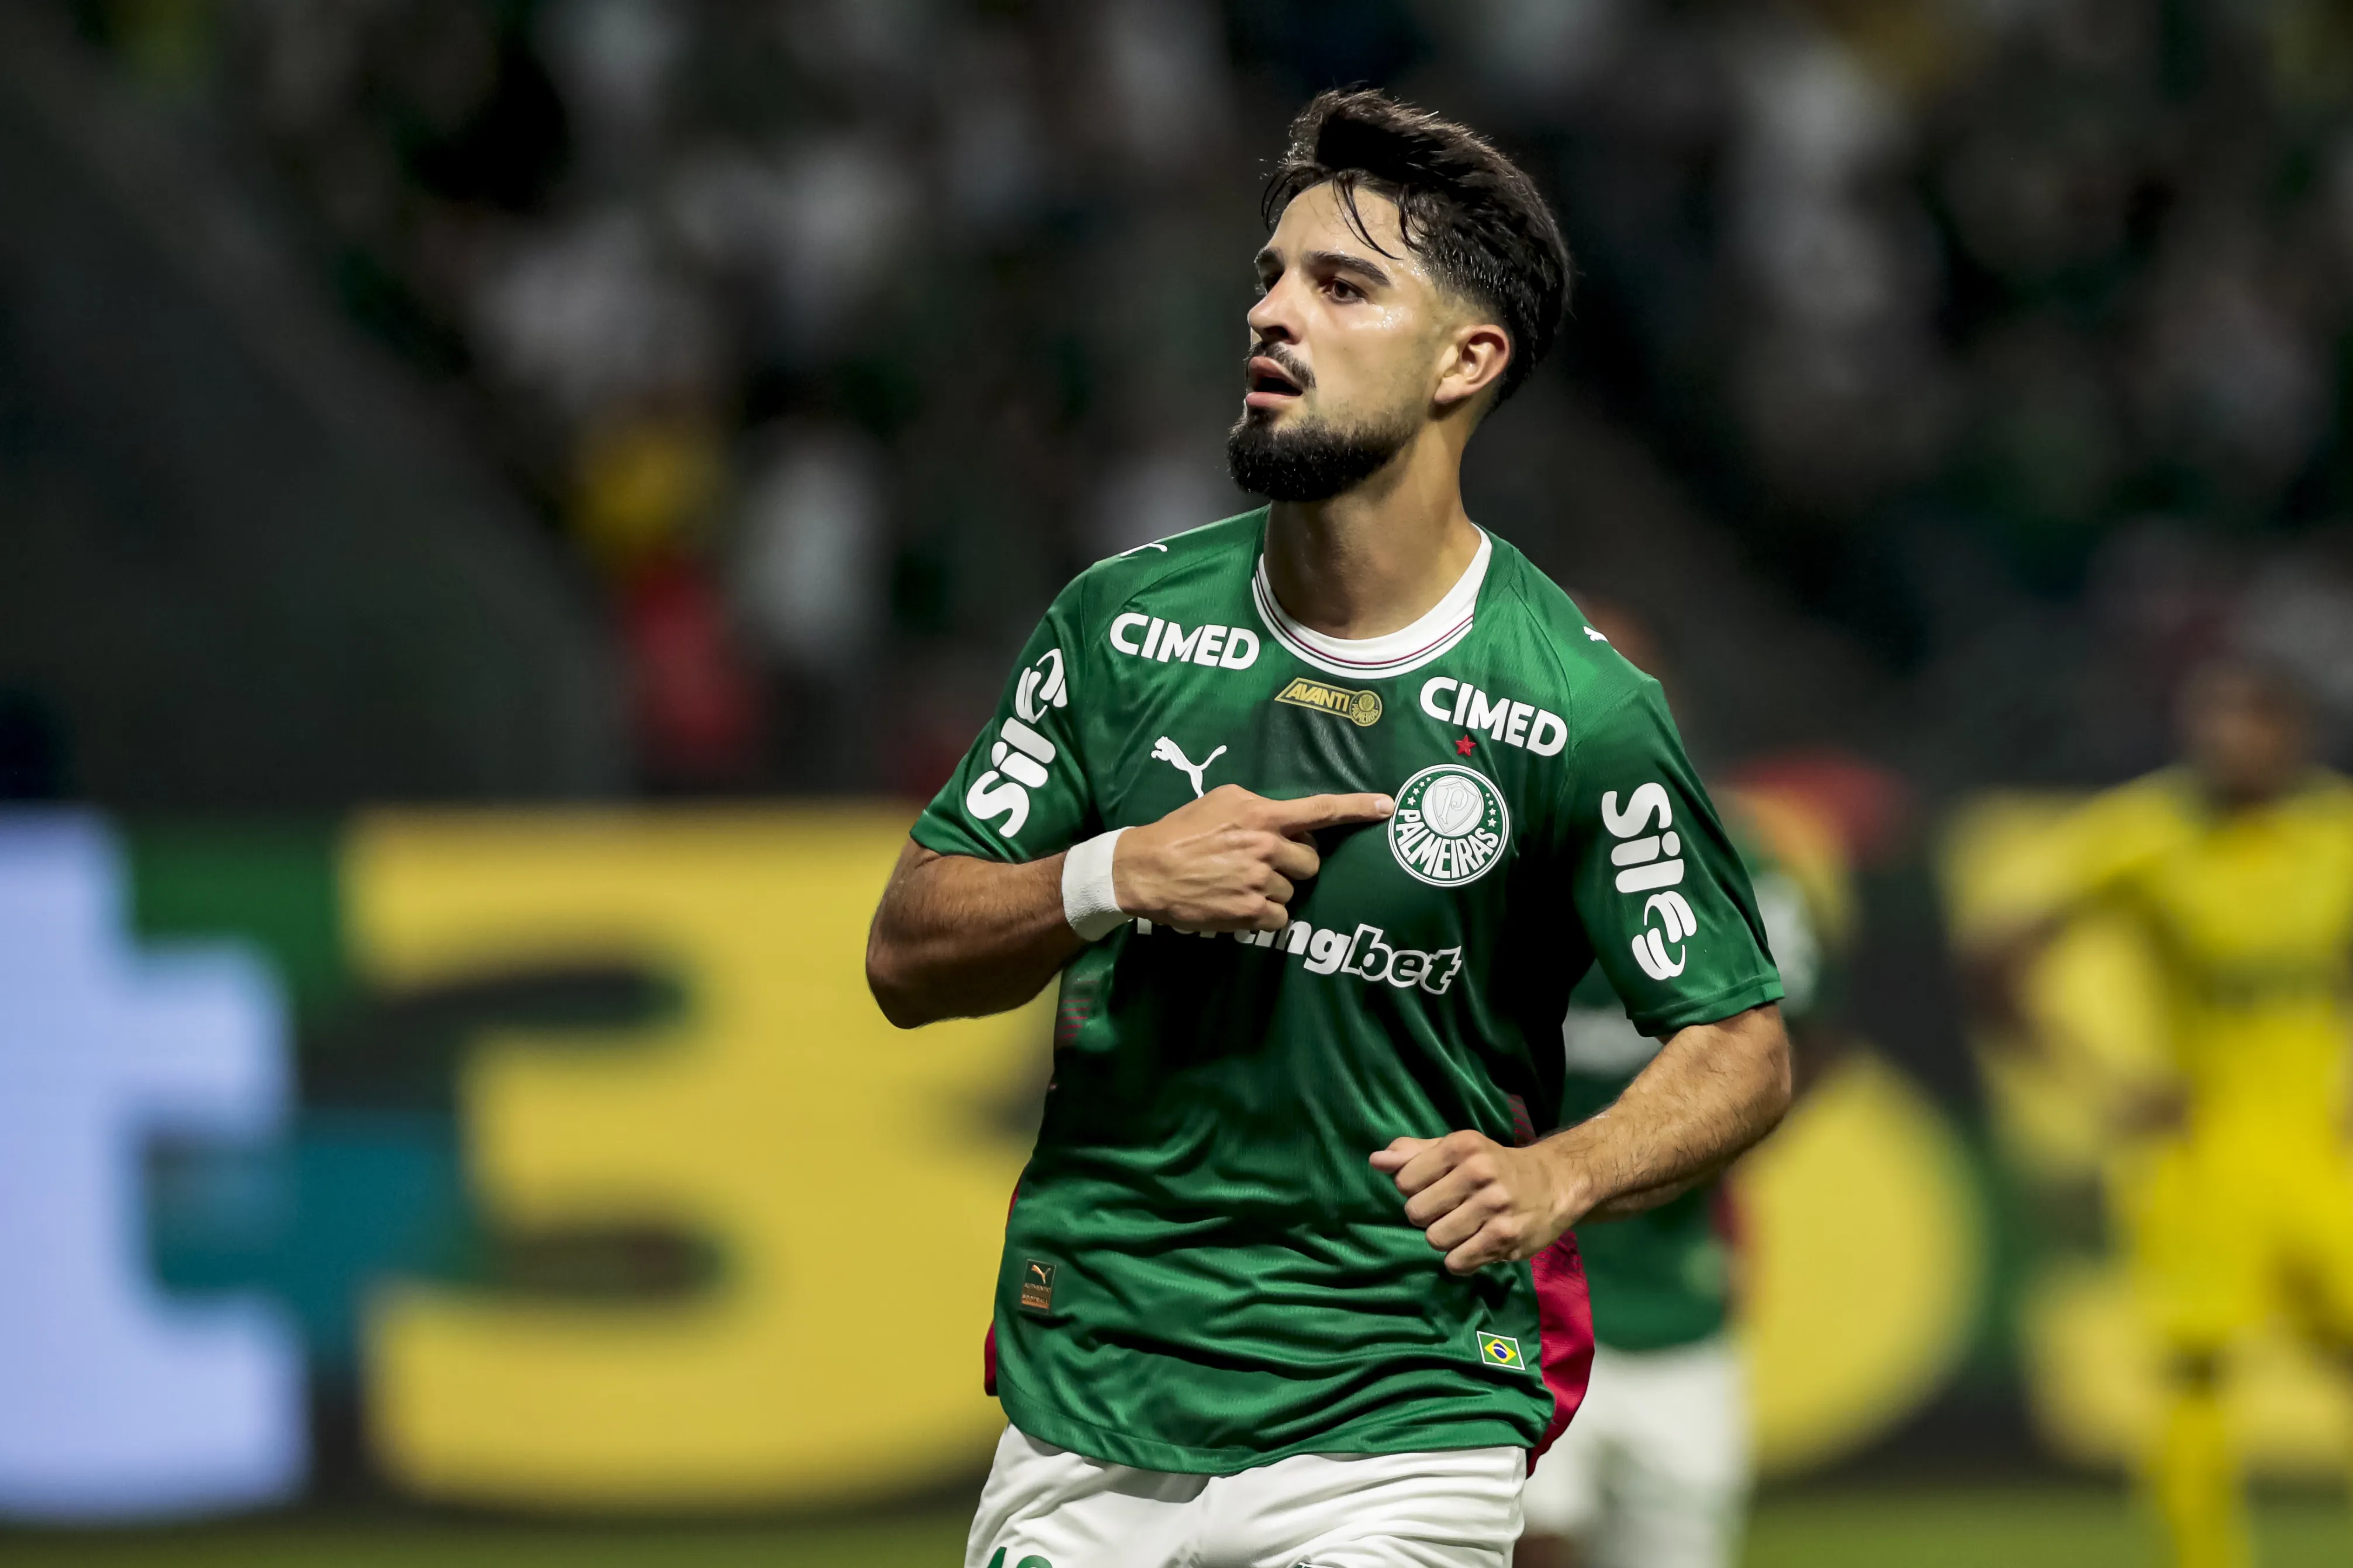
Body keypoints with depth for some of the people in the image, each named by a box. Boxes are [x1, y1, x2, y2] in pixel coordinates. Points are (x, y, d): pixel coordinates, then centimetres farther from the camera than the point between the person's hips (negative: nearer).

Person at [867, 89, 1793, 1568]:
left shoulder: (1575, 709, -8)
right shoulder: (1126, 622, 2)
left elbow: (1742, 1049, 0)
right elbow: (908, 959, 5)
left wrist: (1559, 1176, -19)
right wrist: (1118, 877, -14)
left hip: (1392, 1440, -3)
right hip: (1083, 1419, 3)